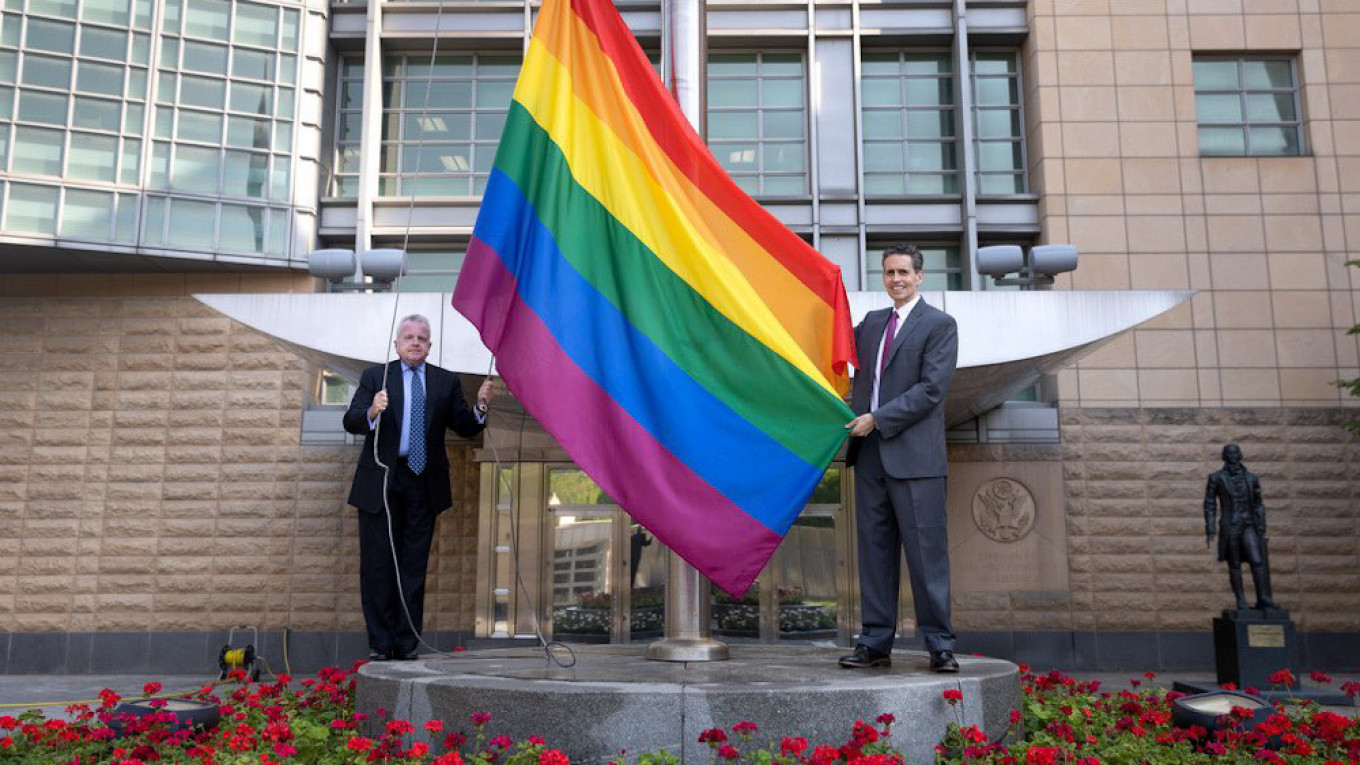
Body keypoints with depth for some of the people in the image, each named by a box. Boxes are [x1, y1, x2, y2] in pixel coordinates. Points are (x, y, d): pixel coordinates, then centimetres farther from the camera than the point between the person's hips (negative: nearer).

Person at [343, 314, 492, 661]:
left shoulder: (446, 381, 8)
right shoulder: (375, 376, 4)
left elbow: (465, 428, 4)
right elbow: (351, 422, -7)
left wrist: (480, 406, -16)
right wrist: (372, 412, -28)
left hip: (423, 485, 2)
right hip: (381, 483, -1)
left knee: (414, 567, 6)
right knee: (378, 564, 2)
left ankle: (406, 645, 13)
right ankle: (380, 644, 11)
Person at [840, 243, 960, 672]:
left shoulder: (939, 325, 0)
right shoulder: (872, 323, 18)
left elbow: (932, 389, -10)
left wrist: (877, 418, -12)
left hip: (914, 455, -6)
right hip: (870, 451, 6)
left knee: (926, 551, -3)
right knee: (874, 549, 7)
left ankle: (940, 646, 5)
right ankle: (875, 644, 12)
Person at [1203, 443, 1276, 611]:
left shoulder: (1251, 478, 7)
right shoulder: (1216, 478, 0)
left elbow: (1258, 505, 11)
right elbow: (1209, 504, 1)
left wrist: (1261, 530, 6)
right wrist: (1210, 530, -6)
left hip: (1248, 527, 2)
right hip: (1228, 528, -2)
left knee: (1257, 561, -12)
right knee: (1234, 566, 2)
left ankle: (1263, 599, -10)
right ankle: (1241, 601, 9)